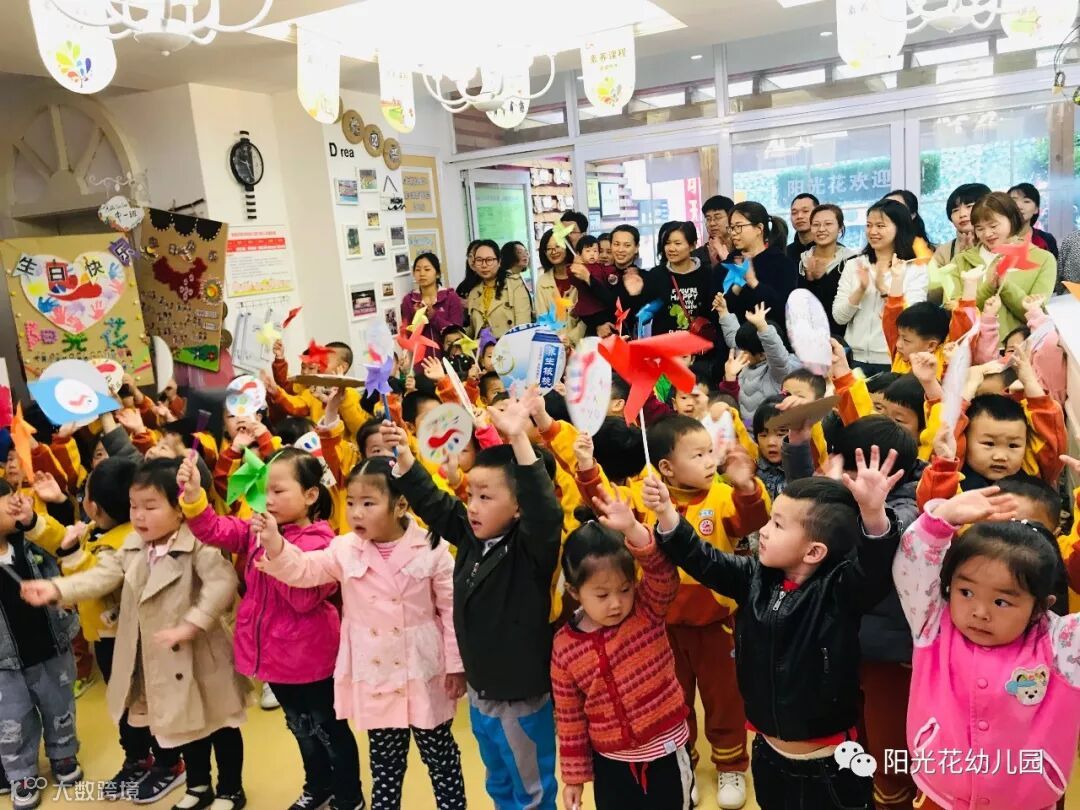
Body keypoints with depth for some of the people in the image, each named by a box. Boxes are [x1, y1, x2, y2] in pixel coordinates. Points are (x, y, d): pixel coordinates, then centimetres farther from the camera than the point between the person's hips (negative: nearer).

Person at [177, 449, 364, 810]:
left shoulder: (319, 542, -20)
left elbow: (304, 599, -26)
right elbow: (215, 531, -9)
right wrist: (193, 496, -26)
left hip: (309, 657, -7)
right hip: (275, 654, 7)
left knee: (329, 728, 12)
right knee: (301, 728, 25)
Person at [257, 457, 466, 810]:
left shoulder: (431, 549, -13)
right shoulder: (344, 549, -4)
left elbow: (452, 609, -8)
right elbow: (302, 570, -13)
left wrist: (456, 664, -6)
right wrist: (274, 543, -31)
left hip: (423, 671, -2)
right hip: (373, 672, 3)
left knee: (439, 752, 14)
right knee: (385, 757, 20)